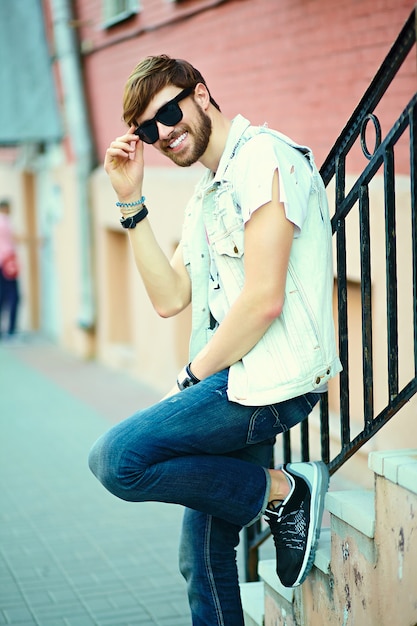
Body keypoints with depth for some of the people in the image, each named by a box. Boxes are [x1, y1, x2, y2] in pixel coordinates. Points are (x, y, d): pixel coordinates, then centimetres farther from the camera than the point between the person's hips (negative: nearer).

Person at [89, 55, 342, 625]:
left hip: (266, 383, -9)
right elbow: (169, 299, 12)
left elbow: (264, 300, -19)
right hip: (237, 384, 9)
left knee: (116, 459, -18)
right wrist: (130, 201, 7)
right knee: (203, 556, 12)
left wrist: (193, 377, -8)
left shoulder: (263, 157, -11)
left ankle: (281, 491, -6)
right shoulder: (205, 199, 20)